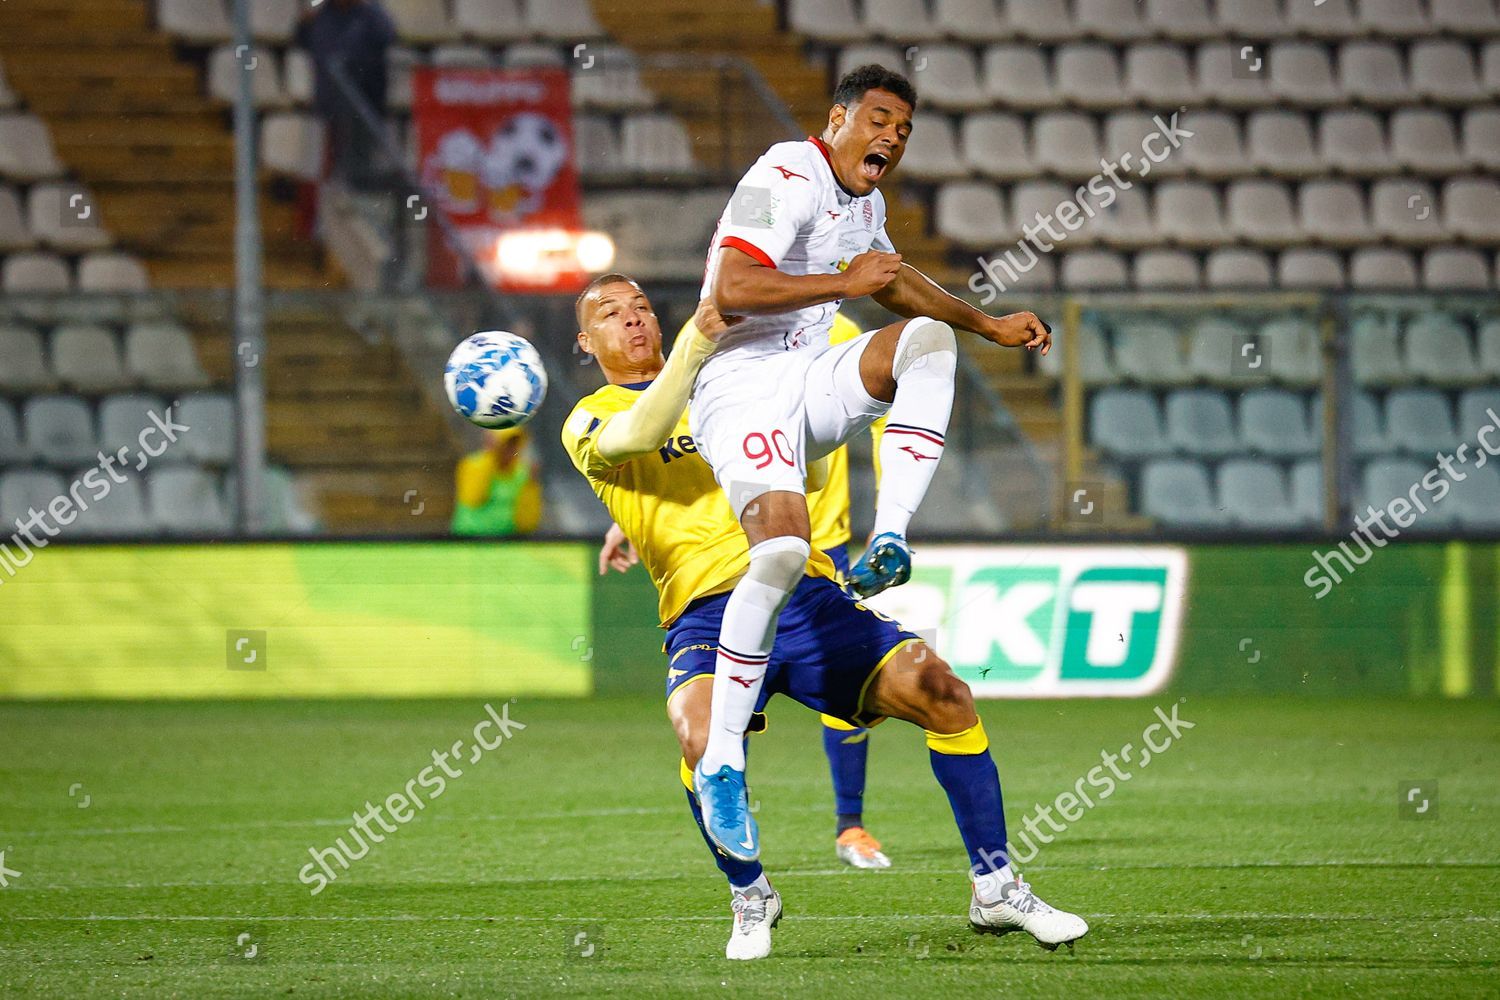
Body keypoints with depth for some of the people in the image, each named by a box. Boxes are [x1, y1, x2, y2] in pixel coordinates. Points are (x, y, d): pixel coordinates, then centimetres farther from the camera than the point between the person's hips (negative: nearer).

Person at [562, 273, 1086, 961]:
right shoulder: (589, 421, 8)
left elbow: (811, 475, 21)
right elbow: (641, 433, -16)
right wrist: (696, 342, -27)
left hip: (806, 595, 4)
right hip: (708, 616, -4)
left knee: (943, 692, -13)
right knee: (703, 740, -34)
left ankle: (995, 890, 0)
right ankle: (749, 899, -7)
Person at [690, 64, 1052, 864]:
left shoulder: (865, 199, 16)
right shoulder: (785, 180, -13)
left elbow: (892, 281, 37)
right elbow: (730, 288, -25)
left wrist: (989, 327, 35)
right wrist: (844, 284, -21)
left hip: (812, 380, 8)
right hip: (743, 384, -8)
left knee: (927, 337, -12)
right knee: (782, 549, -27)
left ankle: (889, 540, -18)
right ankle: (720, 765, -23)